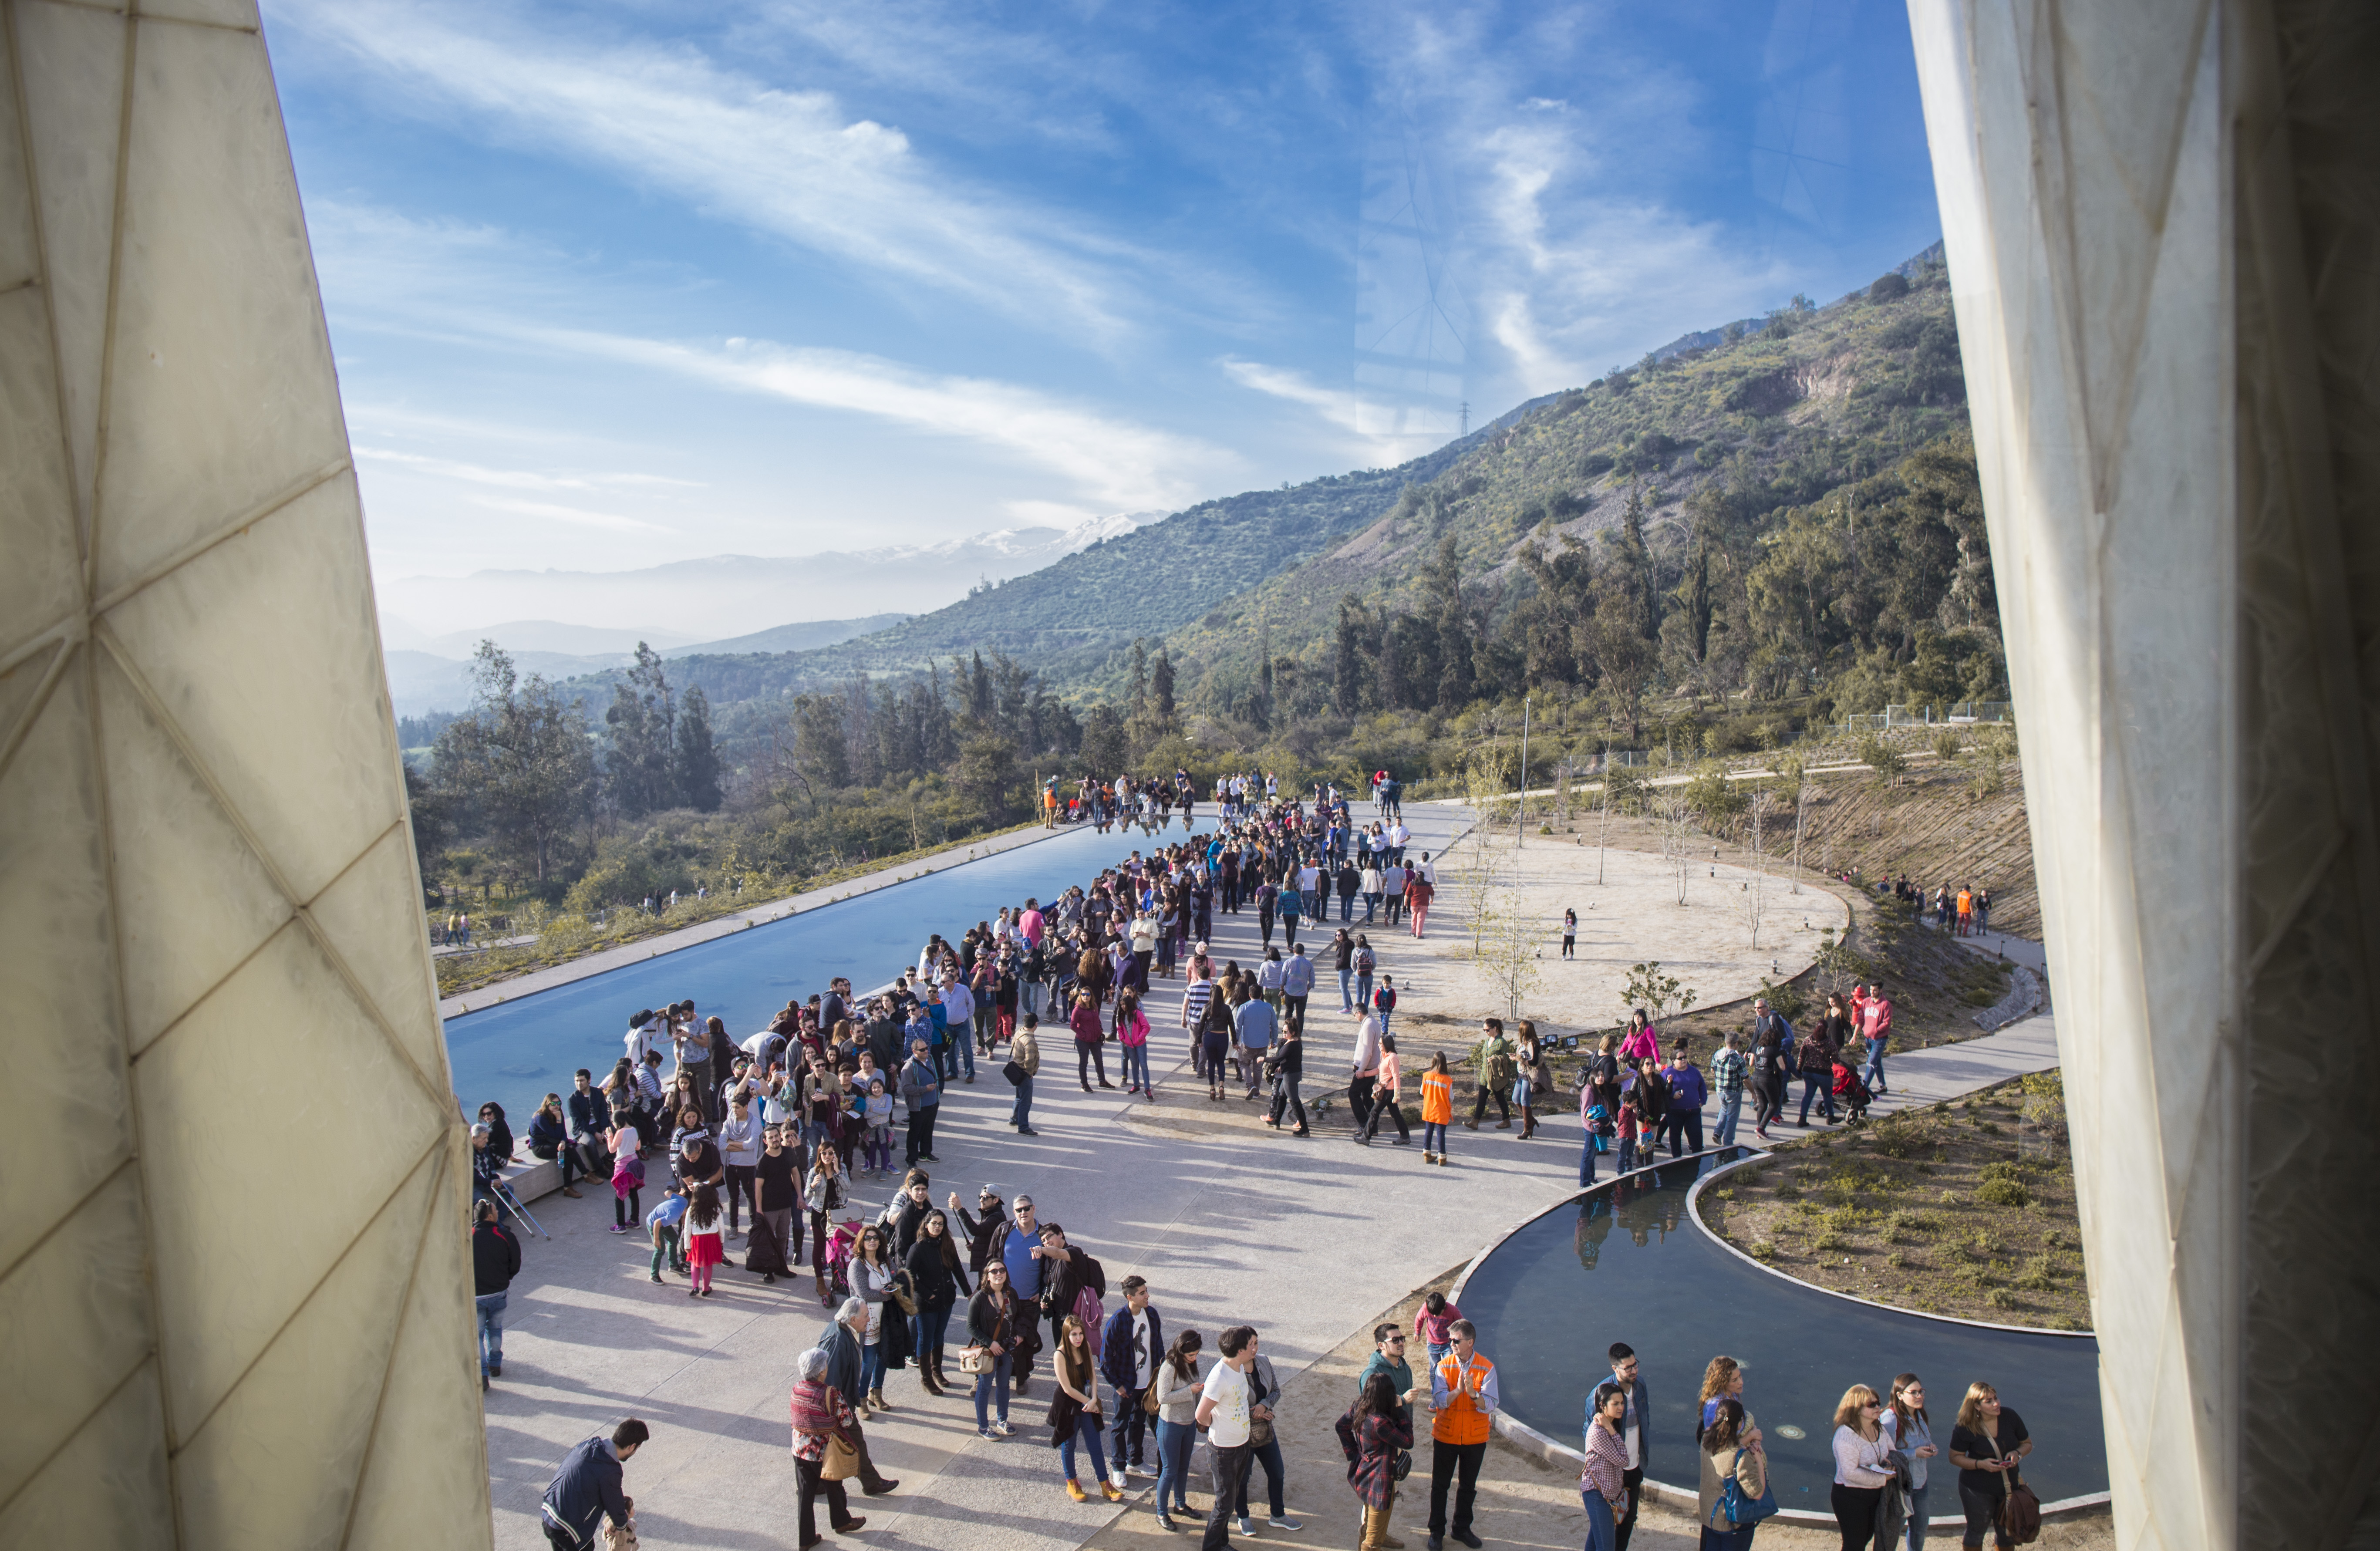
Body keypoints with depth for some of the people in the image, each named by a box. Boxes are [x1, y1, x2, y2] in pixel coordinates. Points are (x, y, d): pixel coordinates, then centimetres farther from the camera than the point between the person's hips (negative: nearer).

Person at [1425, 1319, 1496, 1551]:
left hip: (1475, 1438, 0)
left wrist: (1473, 1394, -36)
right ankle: (1437, 1530, 27)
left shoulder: (1486, 1368, -11)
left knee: (1468, 1486, 16)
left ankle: (1462, 1528, 35)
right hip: (1446, 1436, 0)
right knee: (1440, 1485, 10)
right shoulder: (1443, 1366, -9)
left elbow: (1490, 1406, -17)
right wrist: (1458, 1390, -34)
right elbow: (1440, 1401, -16)